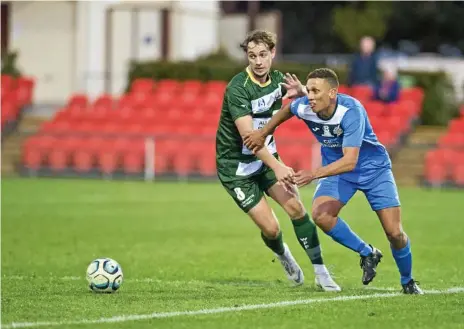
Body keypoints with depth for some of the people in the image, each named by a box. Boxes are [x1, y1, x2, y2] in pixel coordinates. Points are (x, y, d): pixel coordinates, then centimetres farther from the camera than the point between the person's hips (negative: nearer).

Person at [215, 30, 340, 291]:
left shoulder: (277, 79, -4)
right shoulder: (238, 88, -25)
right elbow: (248, 135, -33)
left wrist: (300, 91, -14)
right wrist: (276, 167, -41)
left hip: (266, 156, 6)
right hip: (236, 166, -6)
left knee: (296, 208, -9)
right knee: (270, 228, -10)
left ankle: (321, 273, 0)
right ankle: (283, 255, 26)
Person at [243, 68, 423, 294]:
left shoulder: (351, 111, -35)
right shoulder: (303, 107, -20)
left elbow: (350, 161, -43)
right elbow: (288, 109, 8)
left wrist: (314, 174, -52)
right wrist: (263, 133, 14)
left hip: (373, 167, -4)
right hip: (336, 168, 4)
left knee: (394, 233, -10)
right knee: (320, 215, -23)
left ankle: (408, 282, 20)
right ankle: (367, 254, 1)